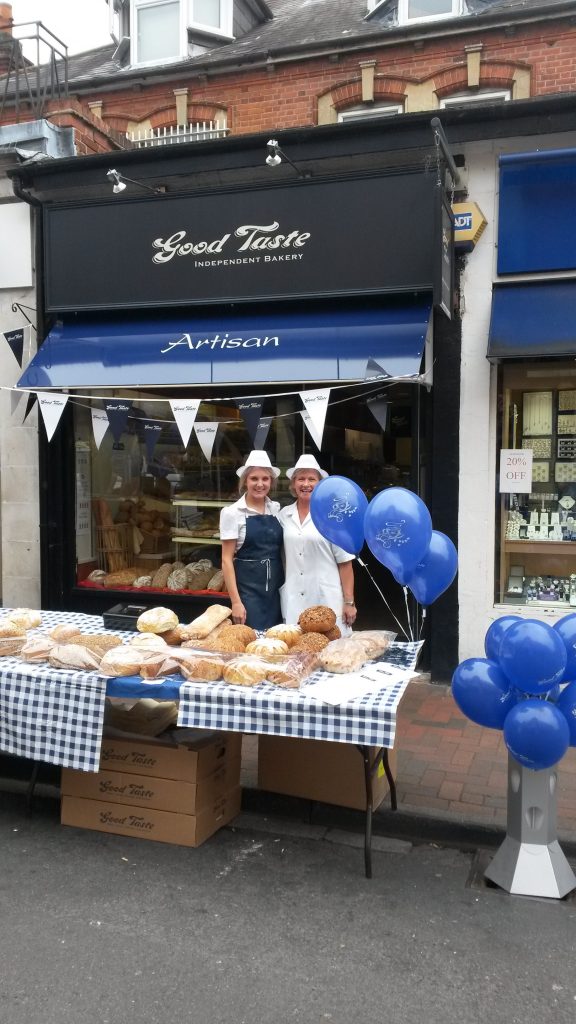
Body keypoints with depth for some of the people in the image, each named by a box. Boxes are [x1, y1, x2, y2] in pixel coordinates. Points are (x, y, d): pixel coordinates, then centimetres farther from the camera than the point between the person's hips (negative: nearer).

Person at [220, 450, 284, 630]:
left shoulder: (277, 509, 6)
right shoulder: (232, 513, -6)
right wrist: (236, 601, -13)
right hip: (248, 591, -4)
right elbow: (227, 560, -8)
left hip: (277, 590, 4)